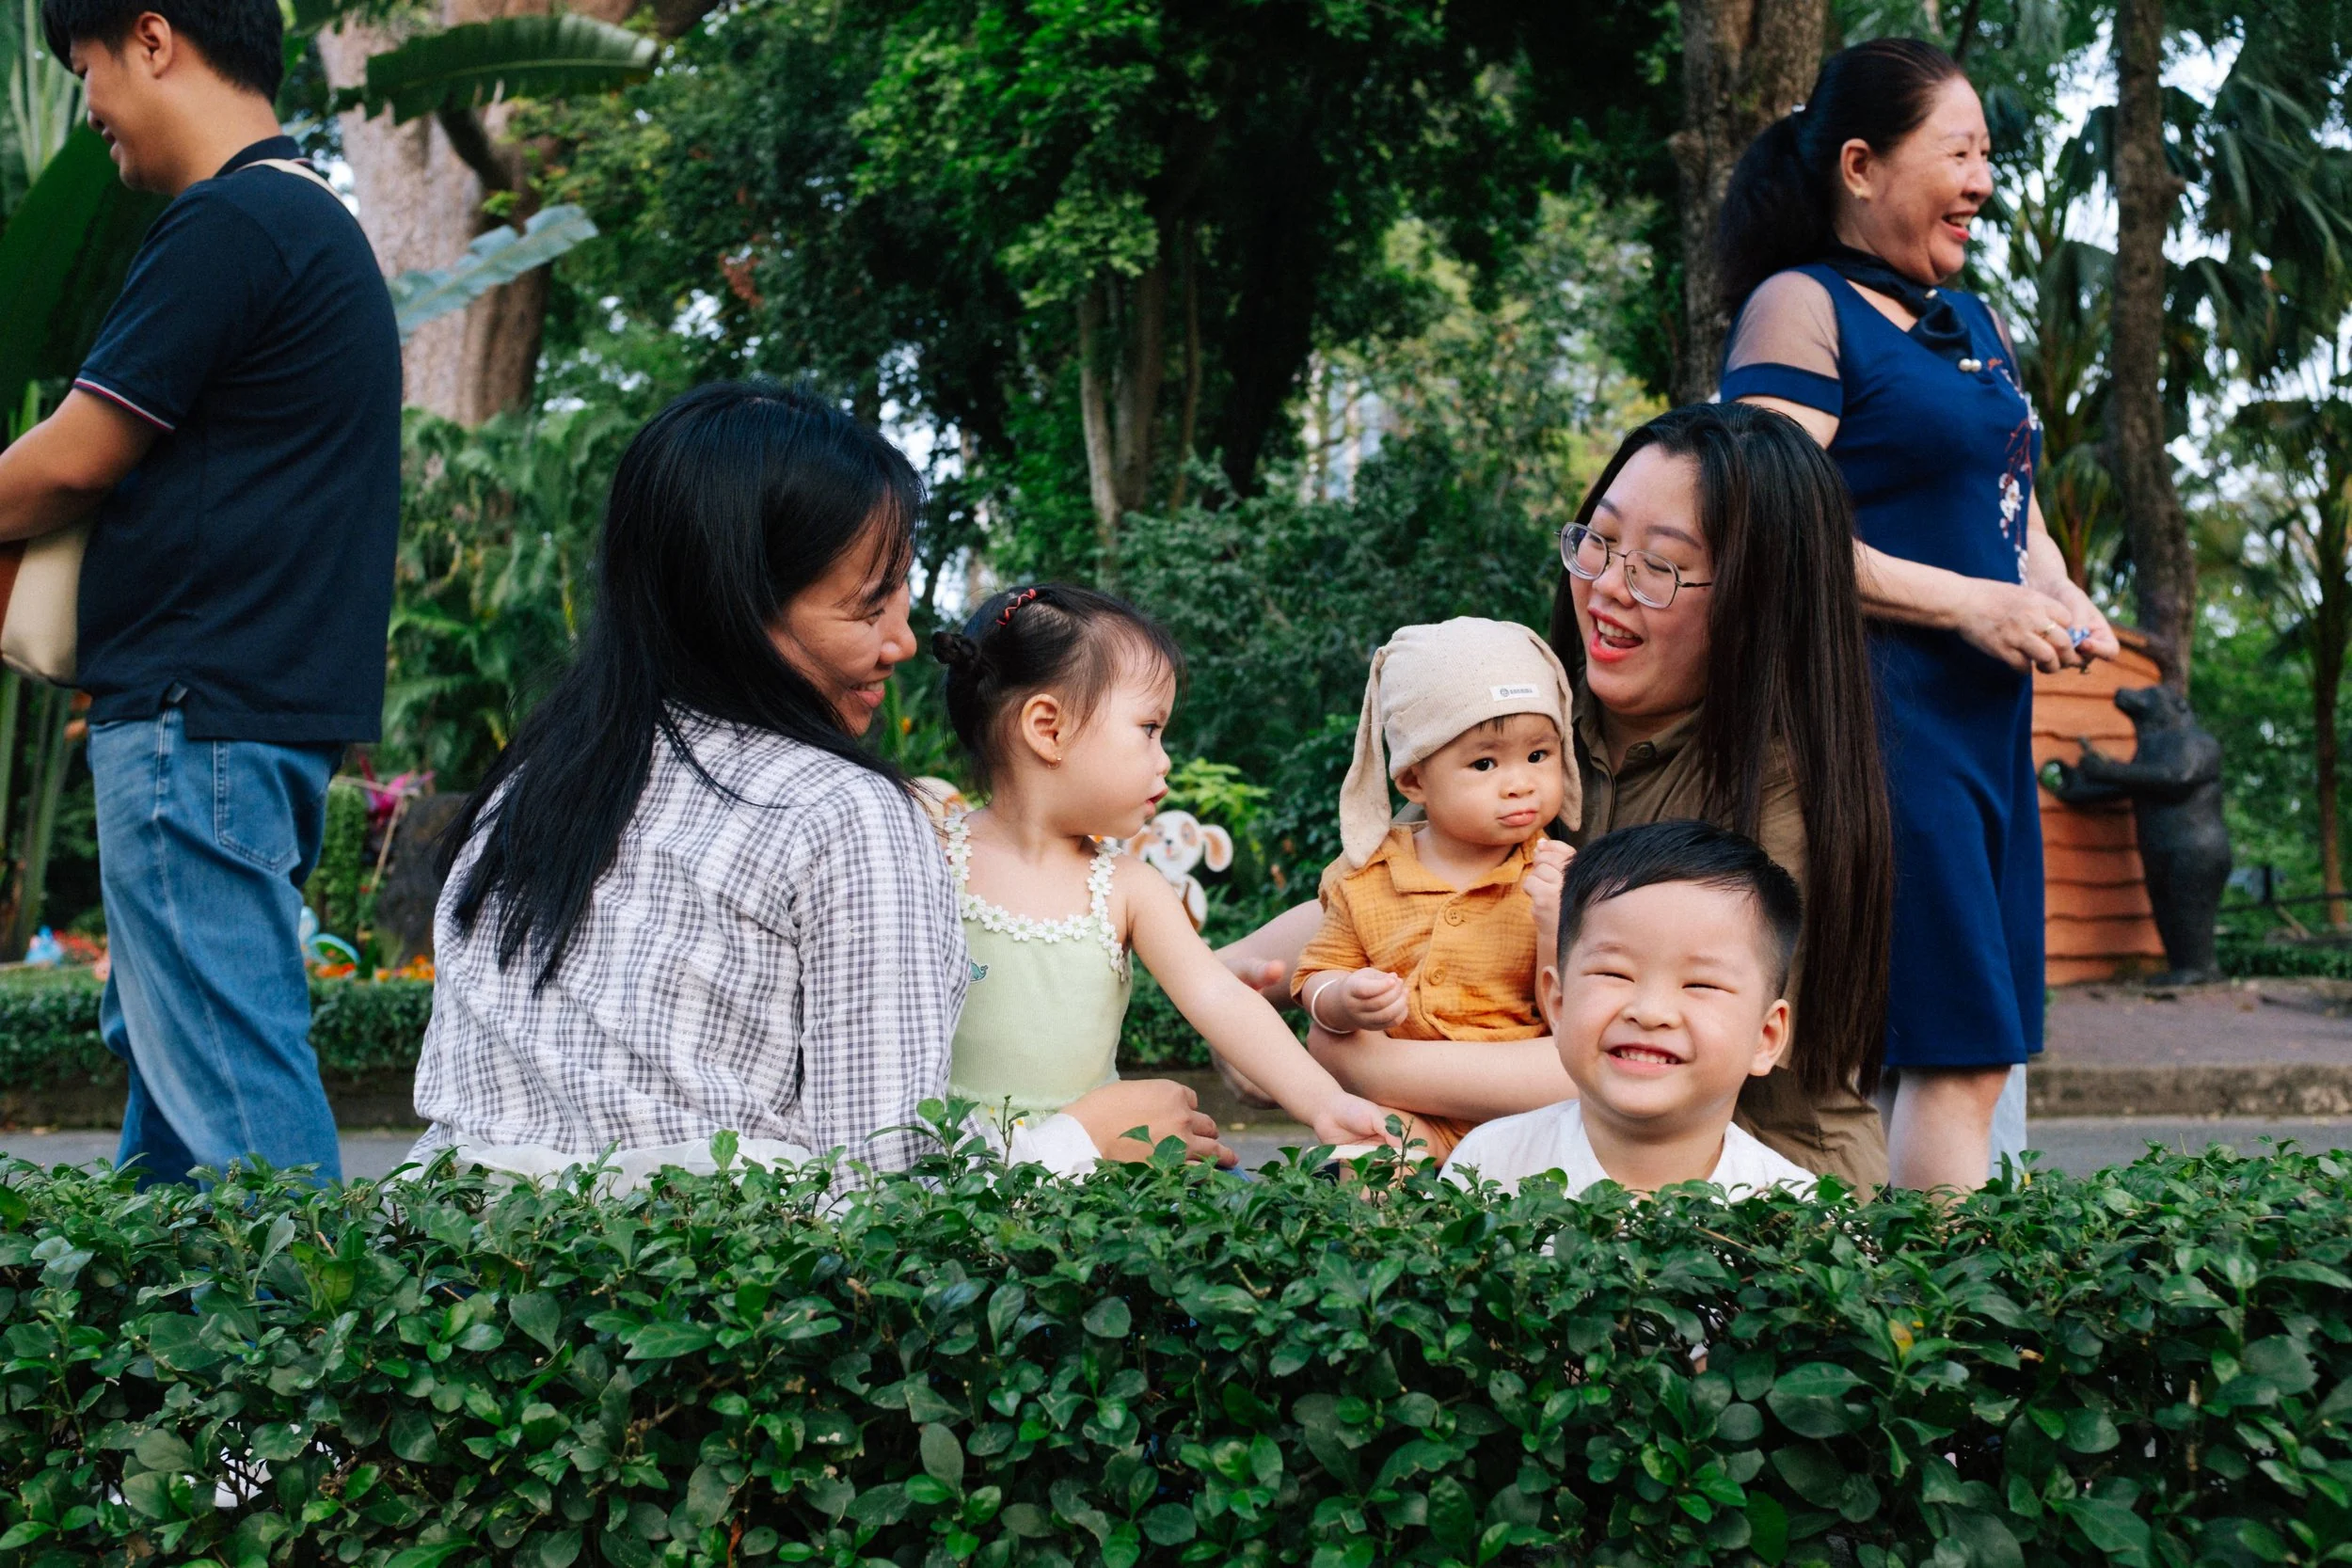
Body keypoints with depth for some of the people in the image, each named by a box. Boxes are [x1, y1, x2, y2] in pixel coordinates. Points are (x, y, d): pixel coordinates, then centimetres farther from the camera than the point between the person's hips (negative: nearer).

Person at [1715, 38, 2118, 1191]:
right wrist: (1967, 603, -17)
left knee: (1979, 1053, 7)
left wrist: (2063, 602, 7)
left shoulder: (1972, 323, 20)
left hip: (1987, 715, 9)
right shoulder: (1801, 309, -7)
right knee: (1959, 1052, -11)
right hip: (1878, 713, -9)